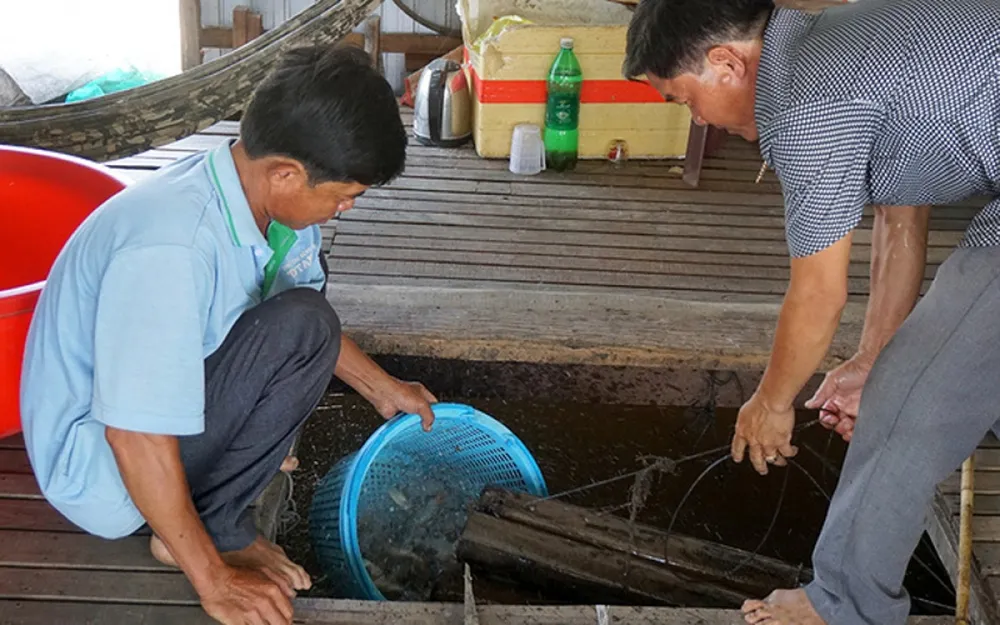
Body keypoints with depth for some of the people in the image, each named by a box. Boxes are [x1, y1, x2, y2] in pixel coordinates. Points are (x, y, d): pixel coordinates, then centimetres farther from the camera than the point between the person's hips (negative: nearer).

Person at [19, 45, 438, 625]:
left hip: (166, 394, 9)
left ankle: (237, 441, 6)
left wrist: (382, 387, 16)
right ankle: (218, 528, -11)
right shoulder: (169, 248, -36)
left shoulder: (261, 194, -9)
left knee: (301, 266, 7)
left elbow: (306, 304, 12)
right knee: (300, 327, -26)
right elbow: (137, 443, -32)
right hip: (97, 462, -8)